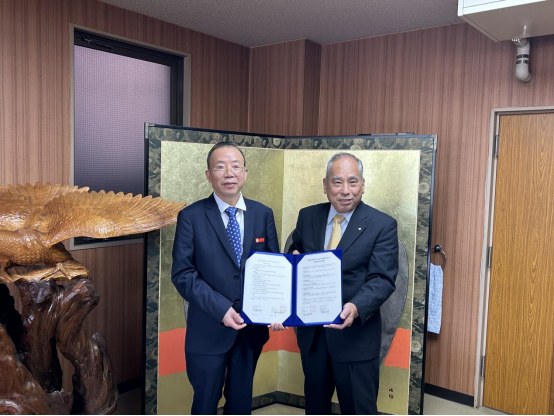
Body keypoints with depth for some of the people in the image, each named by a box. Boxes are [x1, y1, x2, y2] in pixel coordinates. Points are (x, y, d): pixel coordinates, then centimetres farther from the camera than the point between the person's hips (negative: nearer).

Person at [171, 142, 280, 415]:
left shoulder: (263, 214, 1)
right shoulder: (191, 217, -9)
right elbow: (182, 274, -12)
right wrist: (221, 309, -21)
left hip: (253, 326, 3)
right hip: (209, 328, -2)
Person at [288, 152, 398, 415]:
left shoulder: (382, 225, -10)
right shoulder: (307, 217, 2)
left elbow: (382, 279, -17)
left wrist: (355, 308, -35)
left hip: (356, 335, -4)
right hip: (311, 332, 4)